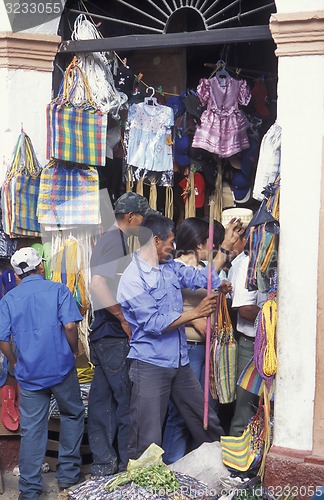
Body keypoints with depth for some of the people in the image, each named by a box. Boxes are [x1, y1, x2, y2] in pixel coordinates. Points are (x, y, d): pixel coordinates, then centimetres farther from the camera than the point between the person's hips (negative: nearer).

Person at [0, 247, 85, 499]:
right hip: (61, 368, -2)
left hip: (29, 374, 2)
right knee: (72, 415, 18)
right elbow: (70, 325, -15)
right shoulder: (58, 290, -3)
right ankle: (68, 473, 22)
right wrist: (74, 351, 1)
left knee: (31, 429, 6)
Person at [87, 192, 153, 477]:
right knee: (127, 399, -1)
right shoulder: (116, 240, -14)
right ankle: (128, 461, 8)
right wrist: (124, 319, -19)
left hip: (104, 334, 10)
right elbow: (98, 284, -26)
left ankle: (103, 462, 18)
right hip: (113, 336, -10)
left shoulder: (110, 239, 17)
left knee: (103, 398, 11)